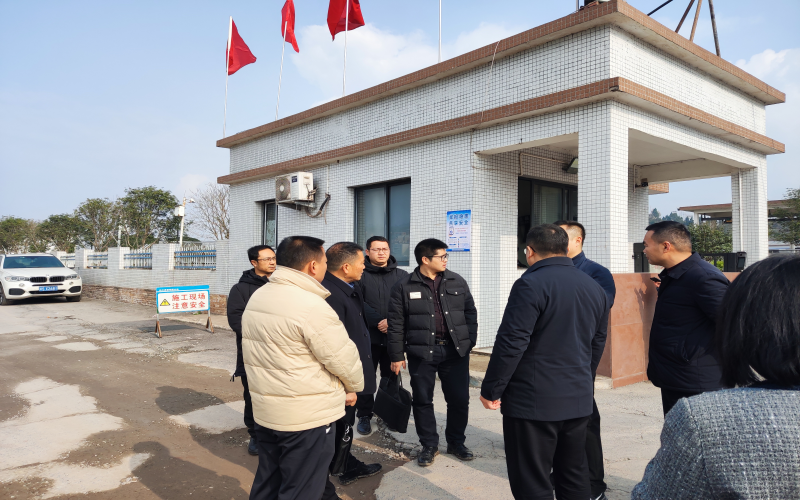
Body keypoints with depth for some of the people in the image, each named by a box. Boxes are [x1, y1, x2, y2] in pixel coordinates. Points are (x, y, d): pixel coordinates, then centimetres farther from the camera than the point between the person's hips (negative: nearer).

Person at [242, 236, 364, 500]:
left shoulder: (257, 297, 5)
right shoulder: (312, 306, -22)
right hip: (307, 417, -8)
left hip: (265, 410, 8)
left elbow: (261, 350, 9)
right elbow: (343, 358, -16)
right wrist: (353, 386, 3)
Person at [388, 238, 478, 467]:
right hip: (421, 352, -2)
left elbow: (470, 312, 10)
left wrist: (470, 341, 3)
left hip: (455, 351, 2)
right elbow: (396, 324, -2)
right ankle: (429, 445, 25)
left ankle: (456, 442, 29)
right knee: (422, 400, 7)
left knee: (459, 399, 8)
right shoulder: (404, 287, -3)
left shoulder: (457, 282, 5)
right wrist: (397, 355, -3)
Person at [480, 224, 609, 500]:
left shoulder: (531, 284, -15)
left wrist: (491, 389, -9)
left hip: (533, 402, -7)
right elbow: (597, 343, 17)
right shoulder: (594, 287, 10)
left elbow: (511, 343, -19)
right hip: (578, 400, 8)